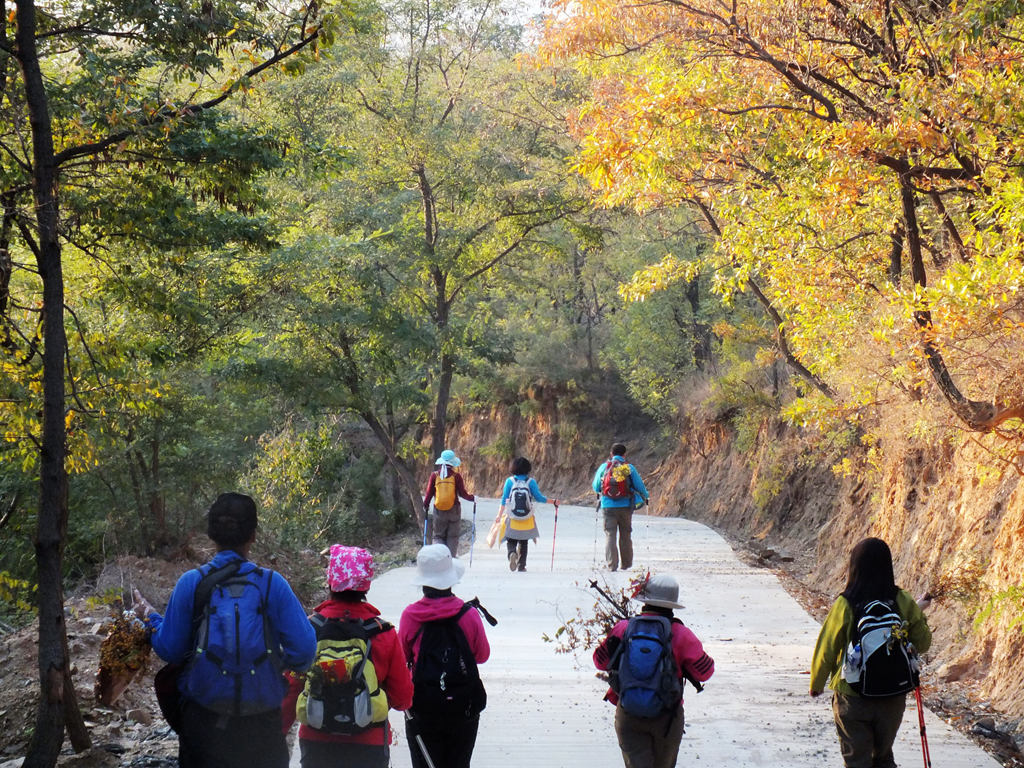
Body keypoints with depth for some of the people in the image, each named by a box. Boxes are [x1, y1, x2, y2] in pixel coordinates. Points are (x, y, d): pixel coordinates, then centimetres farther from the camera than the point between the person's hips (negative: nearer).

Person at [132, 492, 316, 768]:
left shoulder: (191, 583, -7)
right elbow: (303, 650, -9)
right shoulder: (272, 584, -8)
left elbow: (170, 650, -1)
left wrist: (150, 618, 18)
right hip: (262, 724, 0)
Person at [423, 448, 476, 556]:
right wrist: (473, 498, 15)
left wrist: (425, 506, 17)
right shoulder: (456, 476, -7)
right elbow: (463, 493, -3)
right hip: (454, 510, -1)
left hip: (439, 511, 1)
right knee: (452, 536, 10)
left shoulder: (434, 475, -2)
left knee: (438, 536, 9)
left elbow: (429, 493, 2)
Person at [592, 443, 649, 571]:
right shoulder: (629, 468, 0)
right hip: (625, 506, 0)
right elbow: (639, 486, 6)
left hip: (608, 506, 0)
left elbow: (596, 487, 10)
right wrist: (646, 497, 26)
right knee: (625, 535, 12)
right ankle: (626, 564, 17)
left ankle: (611, 564, -10)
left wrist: (600, 493, 34)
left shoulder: (604, 467, 1)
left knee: (610, 534, 1)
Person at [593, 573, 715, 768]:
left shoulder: (623, 629, -6)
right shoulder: (681, 634, -10)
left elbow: (601, 661, 6)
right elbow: (704, 671, -4)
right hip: (667, 716, 0)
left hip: (628, 715, 0)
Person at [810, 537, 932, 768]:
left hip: (852, 696, -3)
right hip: (893, 697, 3)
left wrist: (816, 683, 8)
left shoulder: (845, 605, -16)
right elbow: (922, 643, 2)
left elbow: (827, 649, -7)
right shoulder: (903, 602, -9)